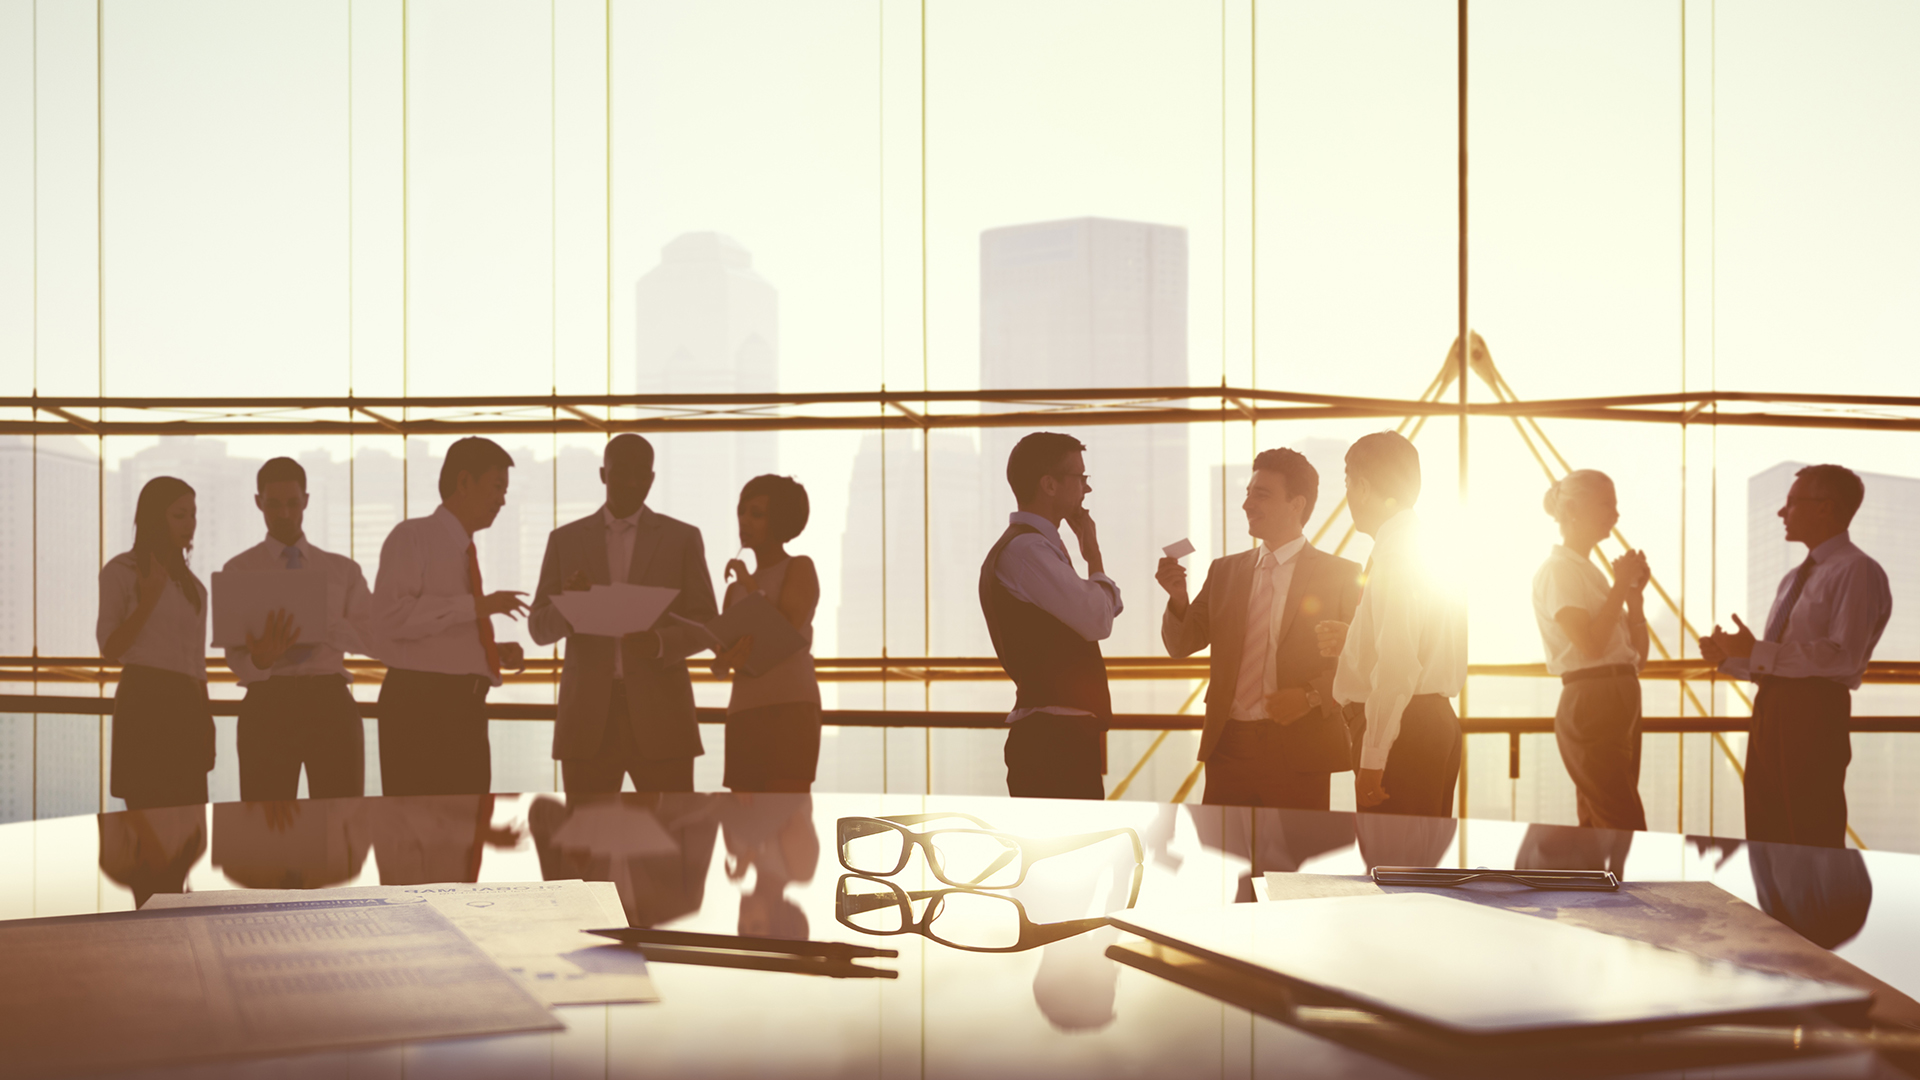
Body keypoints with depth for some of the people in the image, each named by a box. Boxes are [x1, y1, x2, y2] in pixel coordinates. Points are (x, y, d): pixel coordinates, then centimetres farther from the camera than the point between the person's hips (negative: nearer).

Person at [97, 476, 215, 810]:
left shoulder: (193, 585, 19)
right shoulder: (121, 570, 1)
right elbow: (109, 650, -1)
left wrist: (207, 725, 19)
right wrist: (148, 601, -14)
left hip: (189, 705, 6)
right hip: (144, 698, -6)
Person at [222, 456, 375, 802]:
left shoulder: (343, 570, 14)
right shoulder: (239, 570, 10)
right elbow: (237, 658, 2)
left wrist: (319, 625, -17)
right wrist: (261, 659, -22)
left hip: (331, 700, 1)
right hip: (268, 702, -1)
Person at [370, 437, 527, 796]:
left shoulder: (466, 551, 19)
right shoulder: (413, 537, -5)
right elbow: (389, 616, -19)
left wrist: (496, 651, 8)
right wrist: (475, 605, -20)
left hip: (466, 710, 8)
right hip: (420, 704, -8)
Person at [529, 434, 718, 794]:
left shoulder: (683, 538, 9)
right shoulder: (565, 539, 12)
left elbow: (705, 625, 5)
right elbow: (539, 628, 10)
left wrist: (660, 643, -16)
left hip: (660, 714, -1)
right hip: (588, 714, 1)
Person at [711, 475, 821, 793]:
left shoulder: (800, 568, 6)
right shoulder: (735, 589, 21)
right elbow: (718, 666, 16)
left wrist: (750, 584, 1)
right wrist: (728, 659, -8)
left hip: (791, 708, -6)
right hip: (743, 714, 6)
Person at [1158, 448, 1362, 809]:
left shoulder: (1341, 575, 1)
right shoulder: (1224, 571, 14)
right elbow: (1181, 645, 12)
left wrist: (1312, 696, -16)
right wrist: (1178, 598, -7)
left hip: (1299, 752, -3)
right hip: (1228, 747, 3)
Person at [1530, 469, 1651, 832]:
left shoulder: (1589, 571, 20)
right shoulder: (1558, 569, -7)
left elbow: (1638, 653, 18)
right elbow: (1590, 644, -21)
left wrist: (1636, 592, 6)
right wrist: (1620, 585, -11)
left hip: (1619, 704, 9)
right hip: (1590, 703, -9)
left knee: (1598, 827, 8)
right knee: (1625, 828, -14)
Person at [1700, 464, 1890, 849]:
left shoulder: (1856, 570, -8)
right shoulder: (1794, 580, 21)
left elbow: (1843, 655, -20)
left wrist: (1757, 651, -20)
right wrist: (1730, 657, 3)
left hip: (1813, 712, -9)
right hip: (1771, 710, 9)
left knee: (1813, 843, -6)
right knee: (1768, 841, 10)